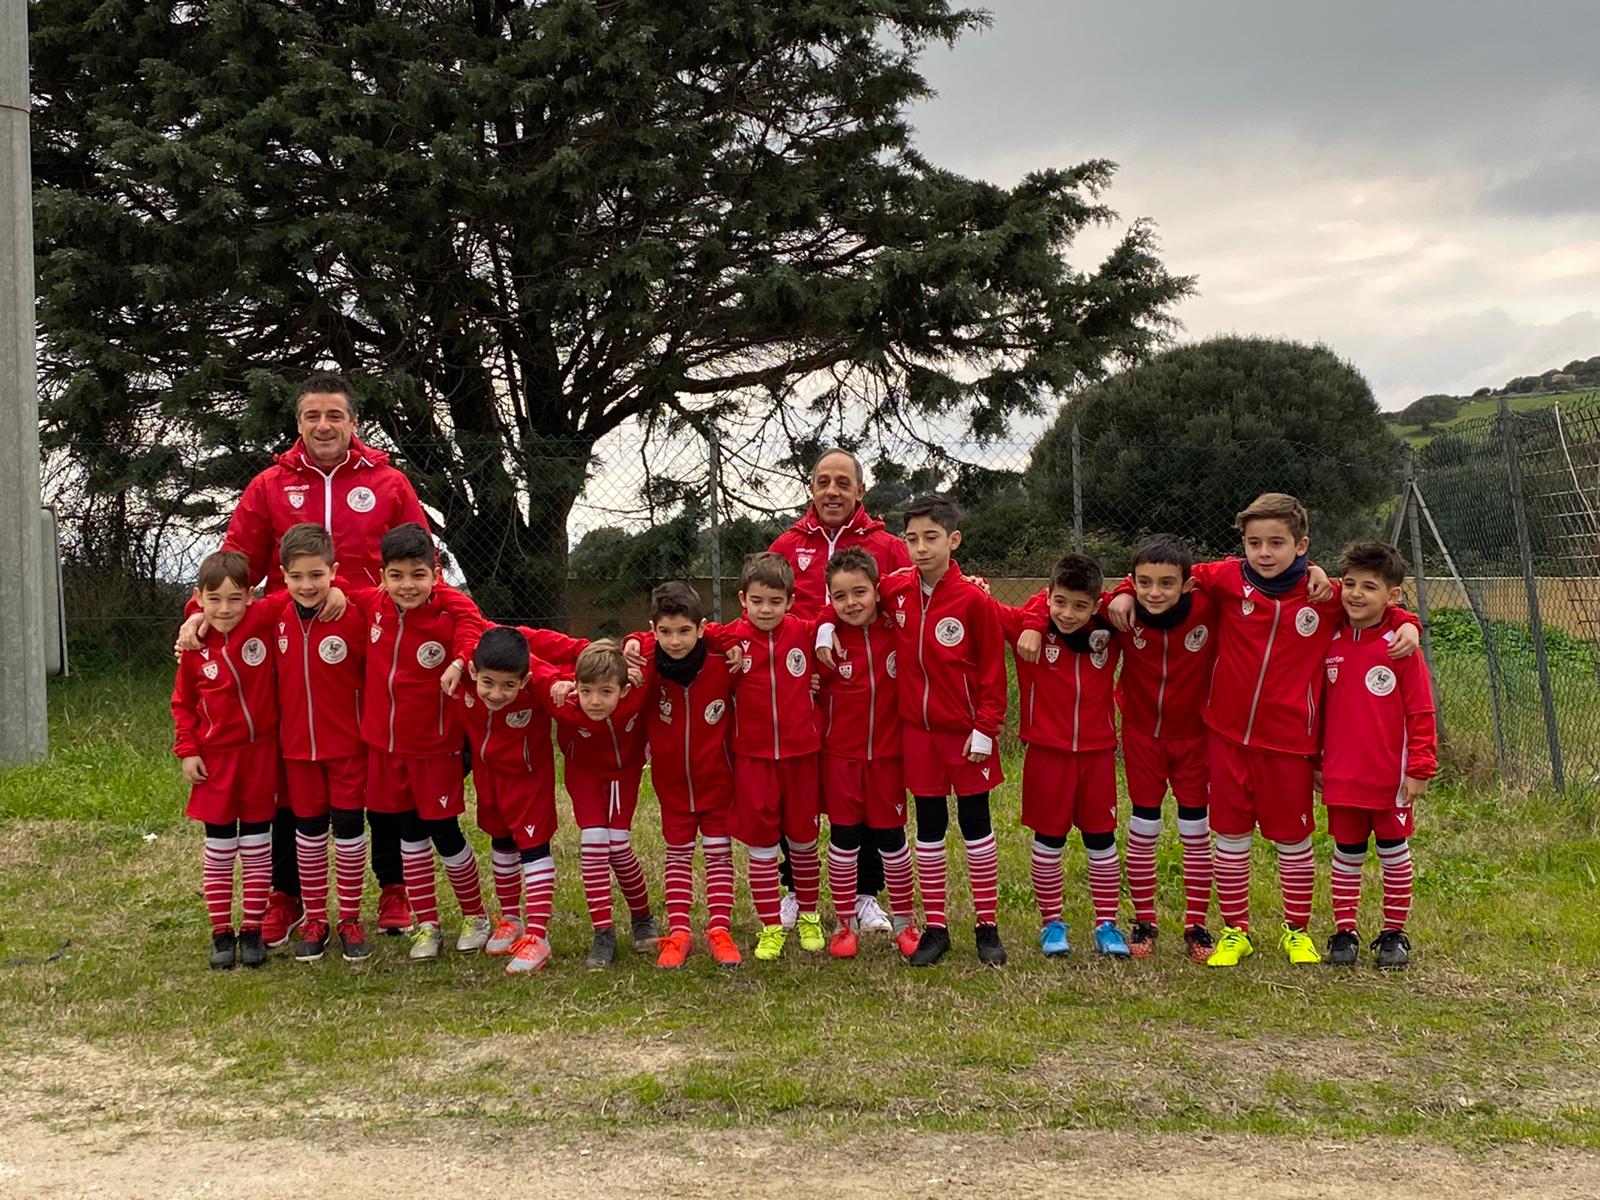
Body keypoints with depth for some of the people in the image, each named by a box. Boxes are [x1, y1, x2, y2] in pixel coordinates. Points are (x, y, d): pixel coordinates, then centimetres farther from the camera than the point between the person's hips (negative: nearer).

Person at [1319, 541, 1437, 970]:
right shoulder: (1332, 643, 1)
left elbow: (1421, 711, -8)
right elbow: (1319, 706, 10)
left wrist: (1419, 768, -9)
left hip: (1391, 776, -3)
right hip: (1341, 775, 3)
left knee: (1394, 850, 11)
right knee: (1347, 853, 11)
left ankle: (1394, 933, 22)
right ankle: (1344, 931, 22)